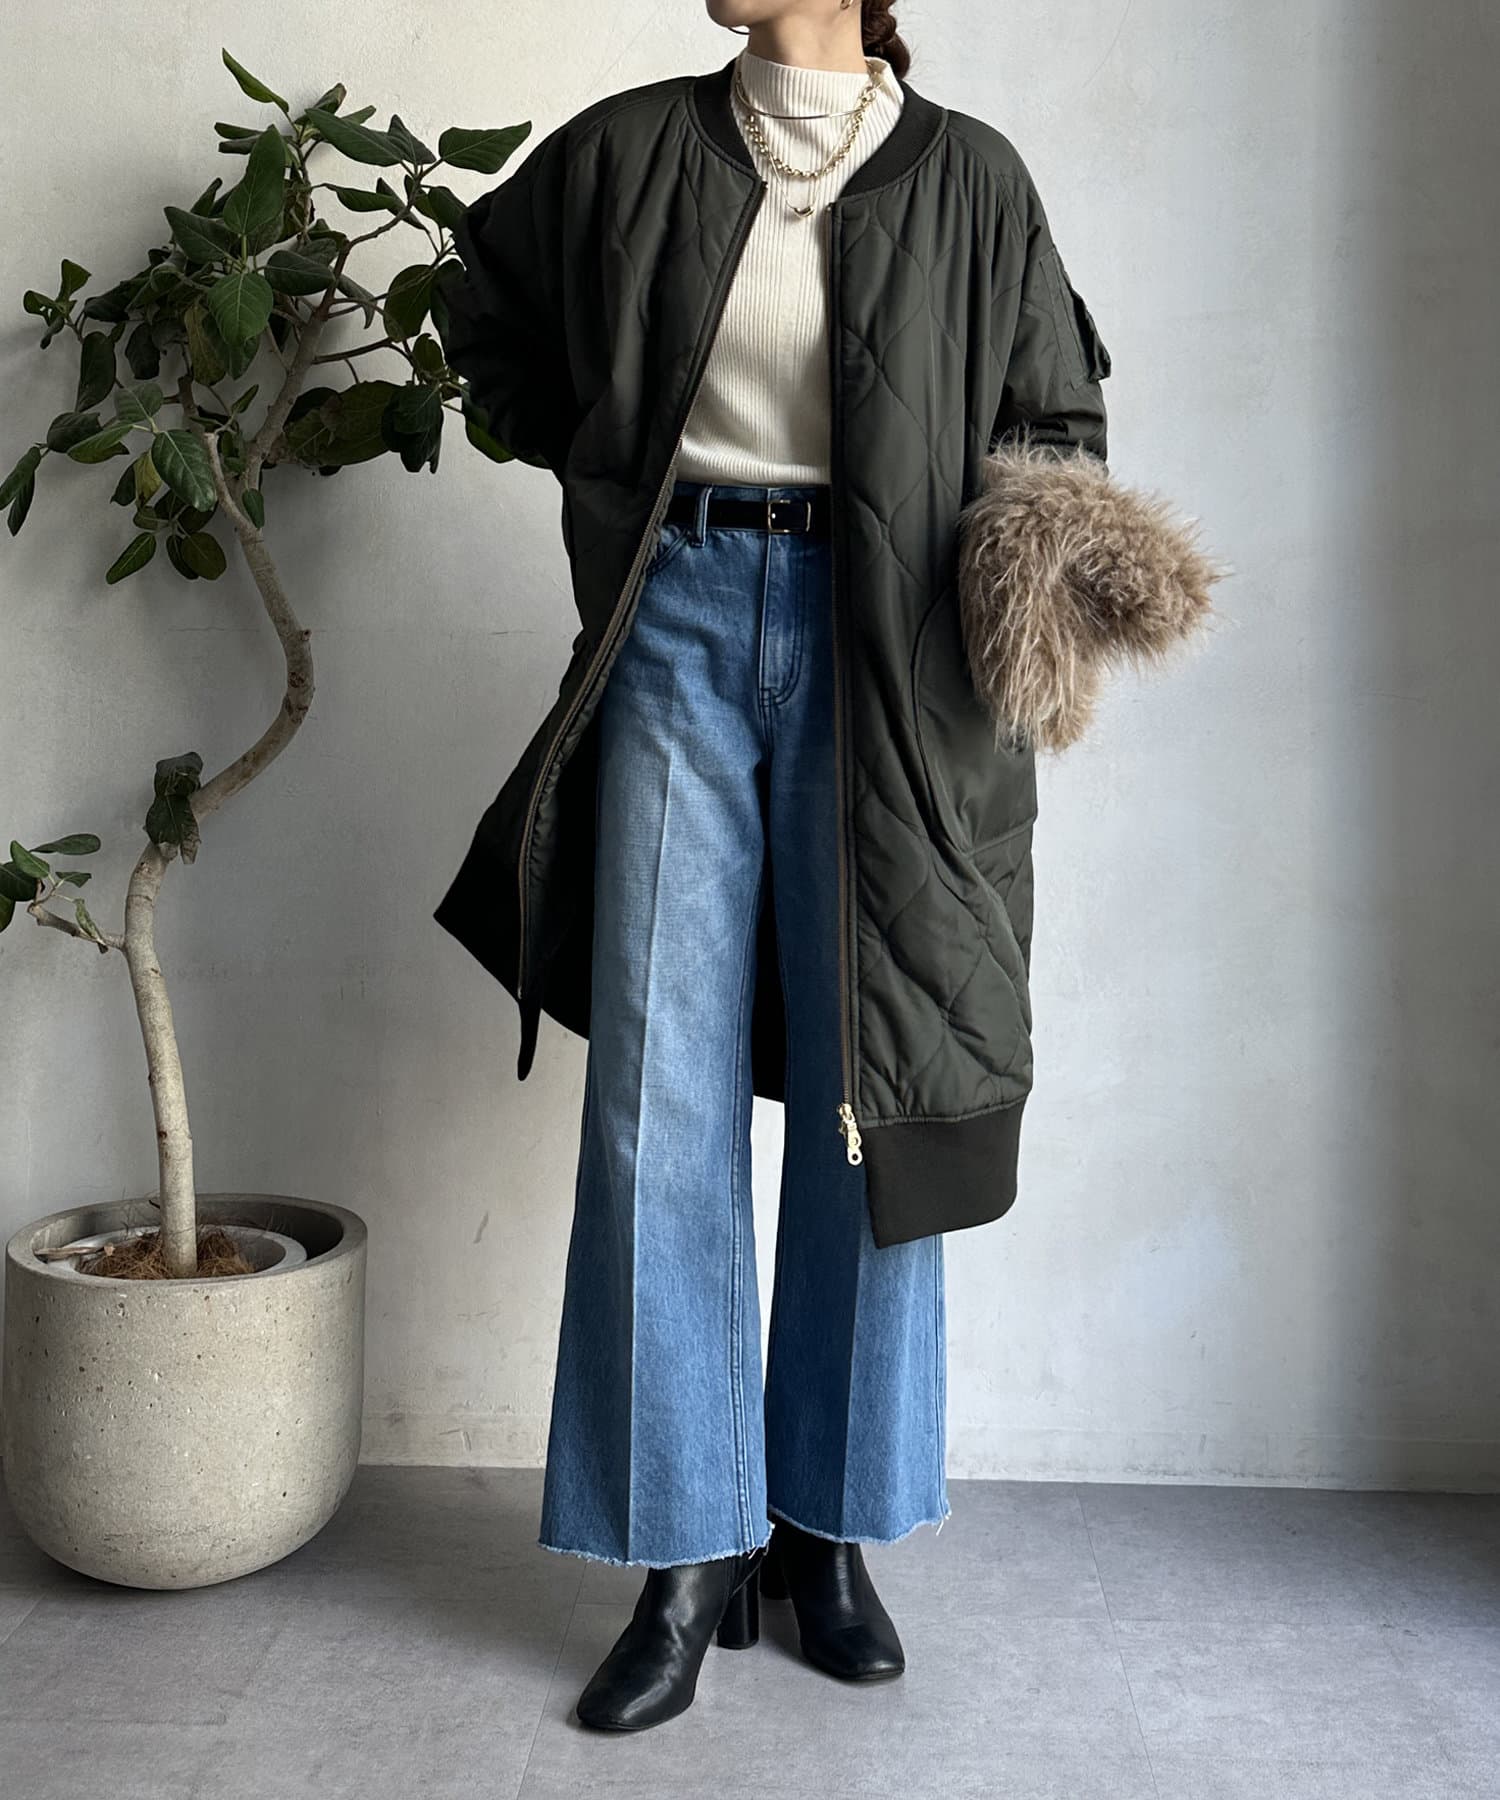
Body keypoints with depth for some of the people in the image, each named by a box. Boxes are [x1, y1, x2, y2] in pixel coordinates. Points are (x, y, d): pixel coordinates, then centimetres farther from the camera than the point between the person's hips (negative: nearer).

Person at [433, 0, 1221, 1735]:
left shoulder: (967, 180, 4)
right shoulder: (634, 148, 8)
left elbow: (1050, 416, 10)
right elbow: (485, 290, 24)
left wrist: (1048, 528, -10)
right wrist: (597, 453, 14)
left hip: (874, 653, -1)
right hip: (681, 626, 1)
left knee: (865, 1087, 2)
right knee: (660, 1093, -3)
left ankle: (830, 1526, 17)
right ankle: (688, 1555, 8)